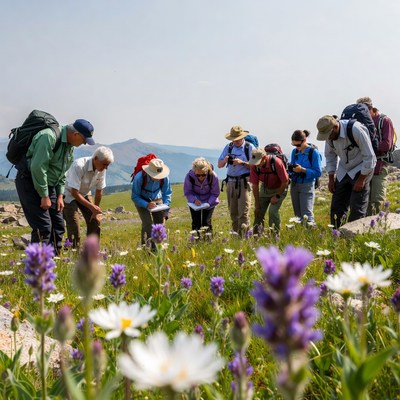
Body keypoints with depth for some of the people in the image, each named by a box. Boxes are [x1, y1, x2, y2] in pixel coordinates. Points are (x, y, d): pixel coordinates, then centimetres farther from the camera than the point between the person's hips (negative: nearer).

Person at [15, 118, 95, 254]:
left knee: (58, 224, 6)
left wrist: (60, 195, 6)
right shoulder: (48, 137, -23)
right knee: (43, 226, -14)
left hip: (48, 185, 9)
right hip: (30, 181, -9)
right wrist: (44, 196, -21)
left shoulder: (70, 146, 7)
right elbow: (38, 167, -26)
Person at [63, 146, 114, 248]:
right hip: (69, 194, -6)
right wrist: (91, 207, -32)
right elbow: (74, 192, -32)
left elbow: (99, 191, -3)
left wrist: (95, 211, 1)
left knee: (94, 222, 2)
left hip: (85, 194, 6)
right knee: (74, 227, -15)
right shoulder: (79, 166, -34)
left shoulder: (101, 169, -16)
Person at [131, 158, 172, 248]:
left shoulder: (165, 178, -23)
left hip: (157, 200, 3)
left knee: (160, 224, -5)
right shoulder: (139, 177, -31)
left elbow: (167, 193, -5)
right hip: (142, 201, -3)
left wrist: (165, 209, -16)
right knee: (148, 224, -18)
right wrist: (147, 205, -35)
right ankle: (150, 248, -16)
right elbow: (135, 197, -21)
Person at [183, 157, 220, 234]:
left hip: (209, 202, -1)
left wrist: (208, 202, -28)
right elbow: (187, 192, -12)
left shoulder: (213, 176, -27)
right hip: (195, 203, 1)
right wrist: (194, 200, -30)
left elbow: (215, 193, -12)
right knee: (196, 223, -2)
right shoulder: (189, 176, -26)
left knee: (206, 222, -7)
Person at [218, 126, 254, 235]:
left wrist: (242, 162, -17)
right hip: (231, 182, 4)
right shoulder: (228, 147, 11)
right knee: (233, 212, 7)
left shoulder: (249, 147, 0)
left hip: (244, 182, -4)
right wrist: (225, 160, -10)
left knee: (243, 212, -12)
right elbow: (219, 165, 11)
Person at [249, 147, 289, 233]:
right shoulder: (254, 166, -20)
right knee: (259, 212, -1)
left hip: (279, 188, -4)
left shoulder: (276, 162, -32)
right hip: (265, 188, 4)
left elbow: (285, 181, -21)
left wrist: (277, 196, -15)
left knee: (273, 211, -18)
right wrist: (257, 204, -10)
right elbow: (255, 185, -11)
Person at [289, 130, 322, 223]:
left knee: (306, 214, -12)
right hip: (294, 185, 6)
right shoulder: (295, 151, 5)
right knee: (298, 214, 12)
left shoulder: (313, 152, -10)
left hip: (307, 186, -5)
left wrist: (303, 170, -23)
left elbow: (318, 173, -12)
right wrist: (291, 169, -12)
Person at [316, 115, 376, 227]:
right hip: (343, 172, 6)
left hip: (361, 170, -6)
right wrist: (331, 179, 4)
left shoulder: (356, 130, -27)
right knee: (336, 207, 3)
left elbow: (369, 157, -21)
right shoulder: (329, 134, -8)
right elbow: (330, 156, 8)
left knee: (357, 209, -10)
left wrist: (361, 180, -18)